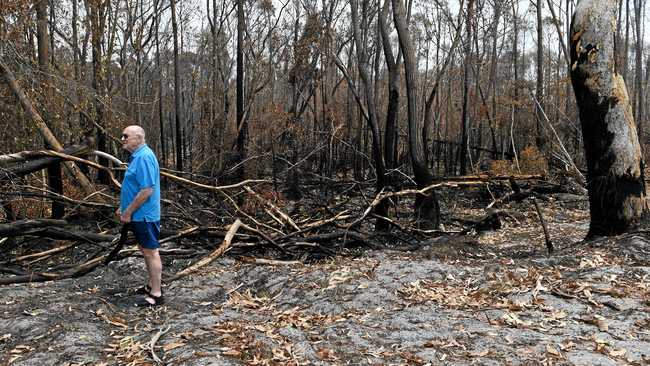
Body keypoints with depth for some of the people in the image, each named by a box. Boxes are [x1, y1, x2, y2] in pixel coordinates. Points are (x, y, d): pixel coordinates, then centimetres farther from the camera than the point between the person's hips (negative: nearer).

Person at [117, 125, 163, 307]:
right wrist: (124, 208, 18)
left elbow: (147, 190, -26)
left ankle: (156, 294, 6)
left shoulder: (144, 157, -21)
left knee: (151, 252, -2)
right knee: (145, 250, 18)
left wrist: (128, 212, -20)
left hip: (144, 216, -10)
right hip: (139, 215, 10)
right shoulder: (137, 156, 12)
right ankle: (152, 285, 32)